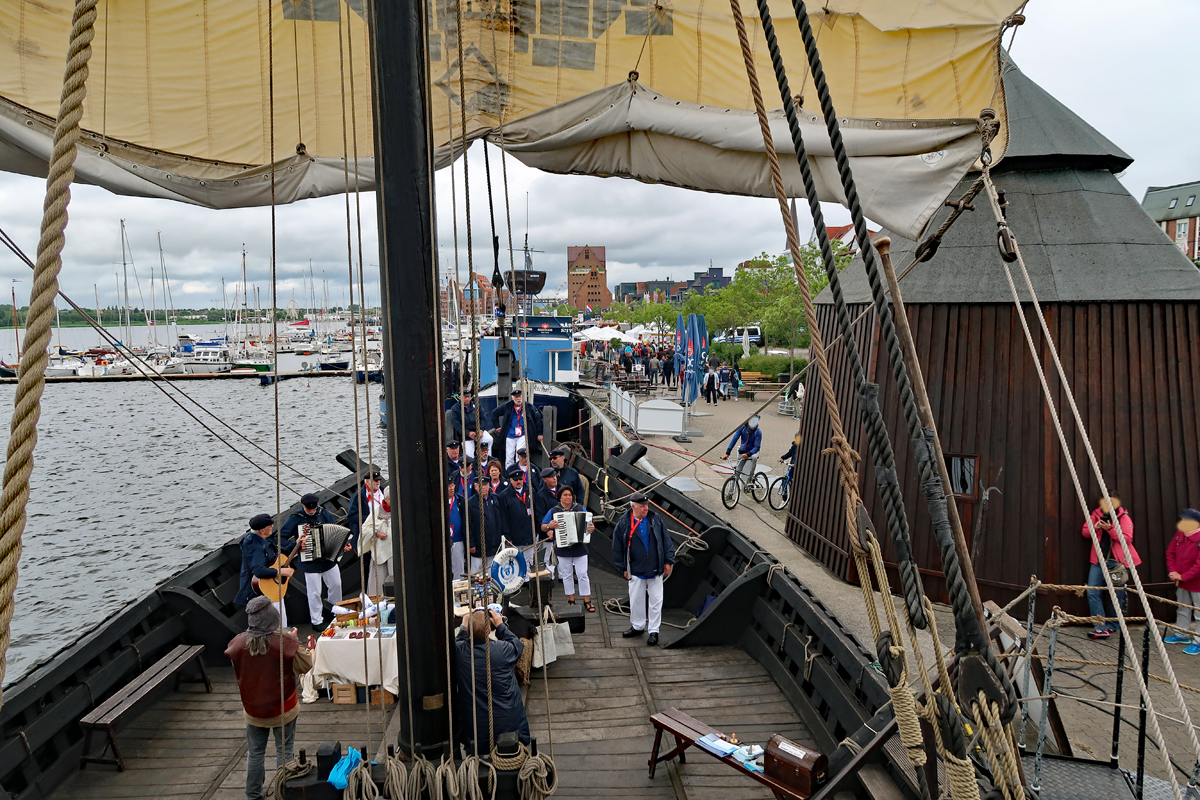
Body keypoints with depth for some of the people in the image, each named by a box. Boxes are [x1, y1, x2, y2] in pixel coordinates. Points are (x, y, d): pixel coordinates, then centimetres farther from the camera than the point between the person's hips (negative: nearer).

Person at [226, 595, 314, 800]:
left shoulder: (238, 643, -12)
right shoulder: (286, 642, -21)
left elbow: (236, 670, 8)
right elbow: (306, 666, -10)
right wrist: (294, 642, 0)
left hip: (253, 709, 3)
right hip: (283, 708, -3)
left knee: (255, 753, 18)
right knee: (284, 751, 11)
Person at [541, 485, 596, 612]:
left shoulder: (580, 509, 4)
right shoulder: (553, 511, 2)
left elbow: (589, 523, 9)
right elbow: (543, 527, 7)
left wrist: (591, 528, -15)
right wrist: (549, 526, -16)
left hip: (579, 548, 0)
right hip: (563, 549, 0)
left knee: (582, 574, -1)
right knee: (567, 575, 8)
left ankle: (587, 600, 8)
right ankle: (571, 599, 21)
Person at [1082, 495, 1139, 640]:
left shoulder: (1124, 517, -4)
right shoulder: (1096, 514, 7)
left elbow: (1128, 539, -13)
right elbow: (1085, 532, 10)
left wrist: (1110, 529, -23)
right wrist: (1095, 527, -10)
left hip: (1117, 562, -3)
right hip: (1099, 560, 3)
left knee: (1116, 595, 3)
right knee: (1093, 592, -6)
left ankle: (1113, 626, 18)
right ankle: (1101, 627, -6)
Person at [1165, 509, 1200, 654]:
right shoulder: (1180, 534, -1)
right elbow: (1170, 553, 7)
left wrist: (1183, 577, -19)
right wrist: (1173, 573, -4)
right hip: (1181, 582, 8)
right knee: (1182, 610, 21)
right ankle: (1181, 635, 36)